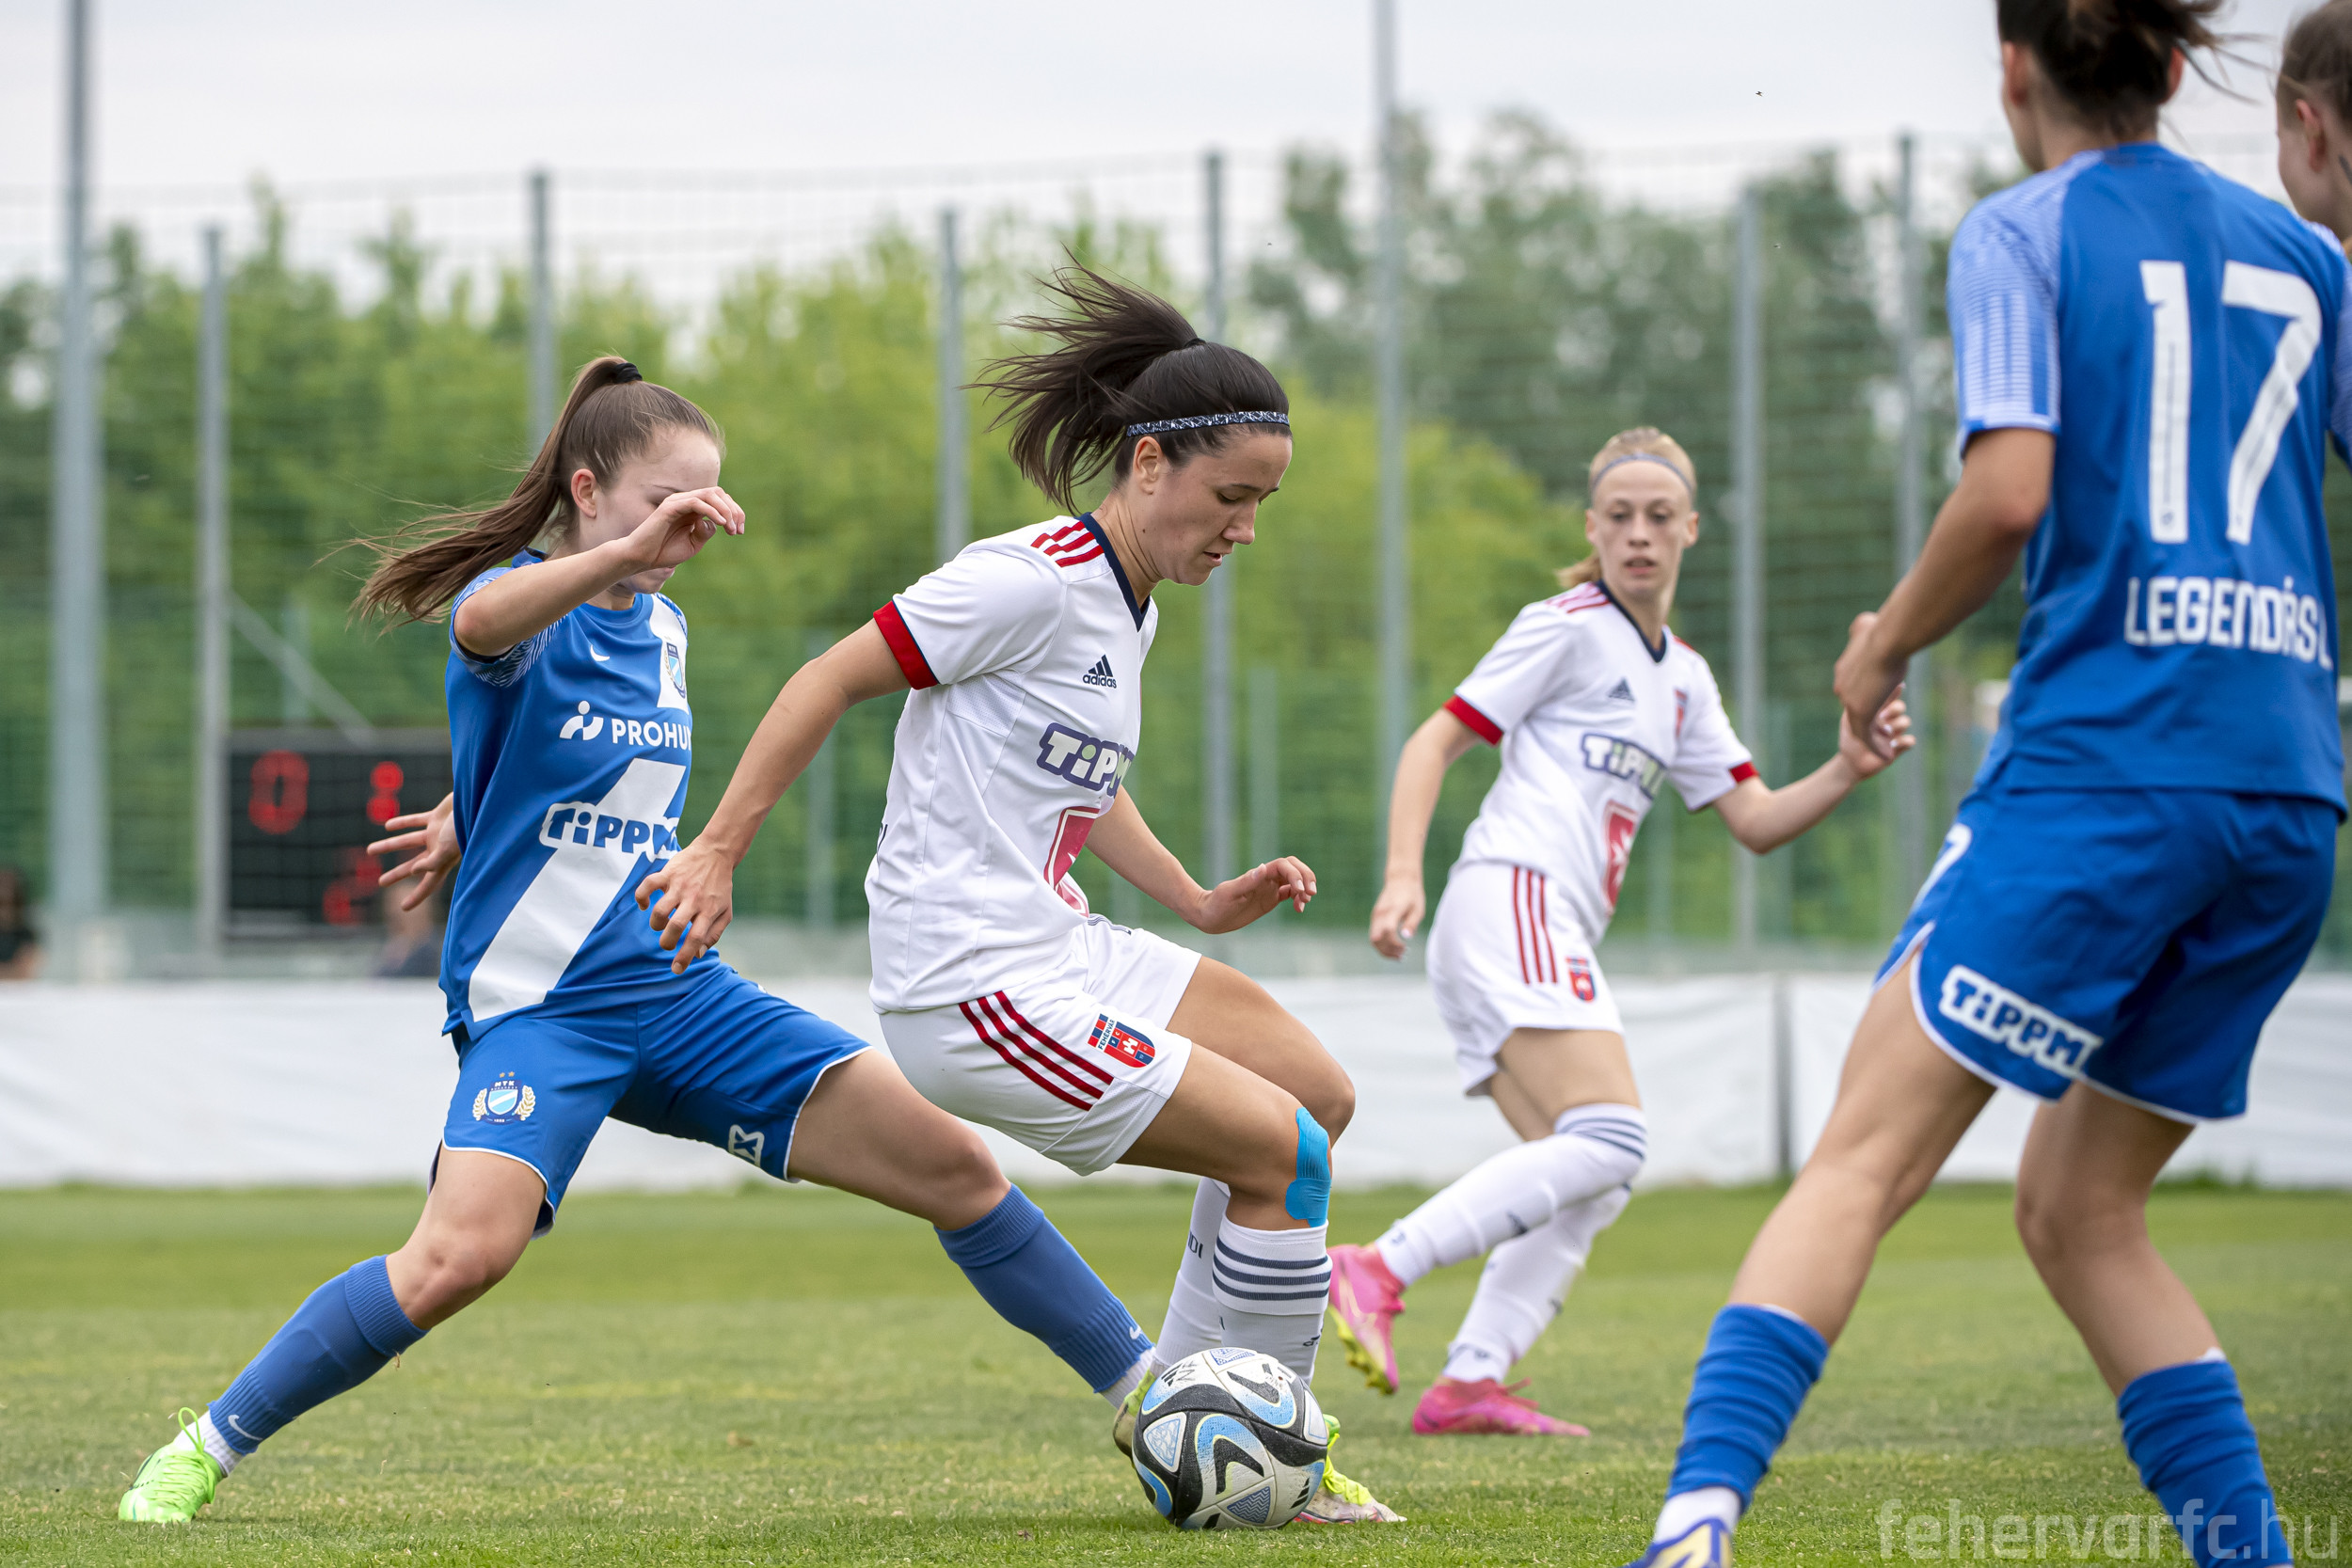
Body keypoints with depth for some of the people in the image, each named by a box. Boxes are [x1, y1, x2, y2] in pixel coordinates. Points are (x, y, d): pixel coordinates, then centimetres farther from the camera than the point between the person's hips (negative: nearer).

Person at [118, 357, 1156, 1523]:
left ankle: (1145, 1394, 11)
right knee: (465, 1251, -30)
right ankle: (204, 1451, -14)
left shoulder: (662, 629, 12)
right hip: (534, 1000, -6)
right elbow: (485, 622, -37)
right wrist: (630, 550, -51)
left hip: (676, 992, 7)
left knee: (955, 1165, -2)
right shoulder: (527, 609, -9)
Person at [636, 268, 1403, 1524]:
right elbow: (835, 677, -13)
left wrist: (1201, 903, 16)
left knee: (1320, 1097, 10)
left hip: (1059, 951, 10)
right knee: (1282, 1150, -9)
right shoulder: (1035, 581, -16)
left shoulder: (1131, 604, 13)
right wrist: (719, 850, -13)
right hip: (976, 992, -10)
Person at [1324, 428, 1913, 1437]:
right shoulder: (1569, 628, 0)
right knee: (1608, 1141, -23)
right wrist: (1403, 878, -16)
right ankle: (1378, 1270, -28)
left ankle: (1469, 1381, -6)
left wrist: (1848, 770, 2)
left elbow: (1756, 823, 21)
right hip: (1510, 899, -9)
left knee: (1592, 1183, 3)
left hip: (1554, 940, 9)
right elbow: (1435, 742, -3)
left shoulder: (1684, 680, 23)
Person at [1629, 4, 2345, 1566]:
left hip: (2101, 760, -5)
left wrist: (1886, 641, 4)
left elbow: (2010, 490, -11)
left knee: (1864, 1159, -9)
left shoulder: (2023, 232, 2)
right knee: (2083, 1211, 16)